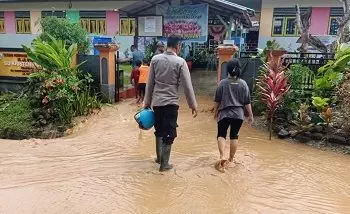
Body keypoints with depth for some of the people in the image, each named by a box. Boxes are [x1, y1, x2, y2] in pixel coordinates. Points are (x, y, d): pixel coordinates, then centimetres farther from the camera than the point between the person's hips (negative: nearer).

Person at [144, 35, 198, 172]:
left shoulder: (155, 59, 2)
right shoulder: (180, 62, -8)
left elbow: (150, 83, 5)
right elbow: (187, 86, -8)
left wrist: (147, 102, 13)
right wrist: (193, 105, -1)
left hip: (156, 101, 5)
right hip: (171, 102, -4)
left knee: (159, 130, 20)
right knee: (169, 133, 5)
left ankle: (159, 157, 35)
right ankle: (164, 164, 10)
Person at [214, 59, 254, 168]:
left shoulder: (222, 83, -4)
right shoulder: (243, 84, -1)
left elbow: (217, 100, 1)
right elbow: (247, 102, 1)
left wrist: (216, 112, 15)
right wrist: (250, 115, 10)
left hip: (224, 113, -1)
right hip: (238, 114, 2)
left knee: (221, 134, 7)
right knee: (234, 136, 12)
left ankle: (222, 155, -13)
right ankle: (231, 159, 20)